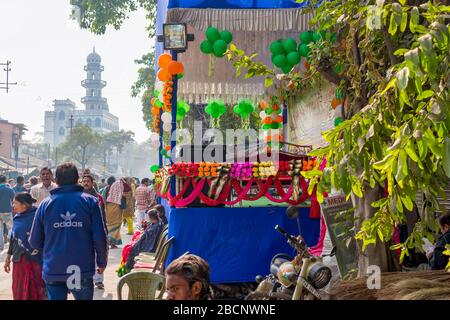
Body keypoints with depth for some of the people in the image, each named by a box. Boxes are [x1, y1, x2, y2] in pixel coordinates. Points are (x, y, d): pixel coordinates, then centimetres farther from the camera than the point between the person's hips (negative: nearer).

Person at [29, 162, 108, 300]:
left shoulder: (45, 204, -1)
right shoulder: (90, 202, -4)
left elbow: (35, 242, 2)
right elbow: (100, 237, -9)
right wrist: (102, 262, 6)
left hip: (53, 270, 1)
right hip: (83, 270, 0)